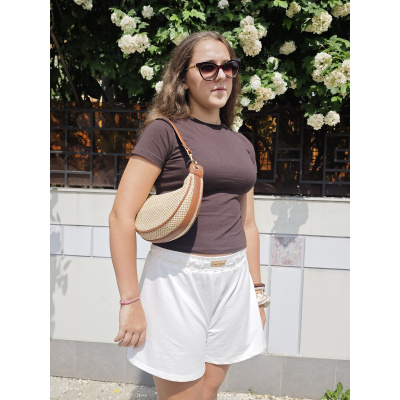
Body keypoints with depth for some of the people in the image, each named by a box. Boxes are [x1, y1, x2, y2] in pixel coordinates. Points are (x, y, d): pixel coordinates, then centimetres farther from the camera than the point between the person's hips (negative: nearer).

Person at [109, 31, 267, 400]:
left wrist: (257, 290, 17)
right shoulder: (165, 131, -7)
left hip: (233, 280, 6)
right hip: (178, 276, -5)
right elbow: (122, 215, -13)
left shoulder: (242, 145, 11)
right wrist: (130, 301, -14)